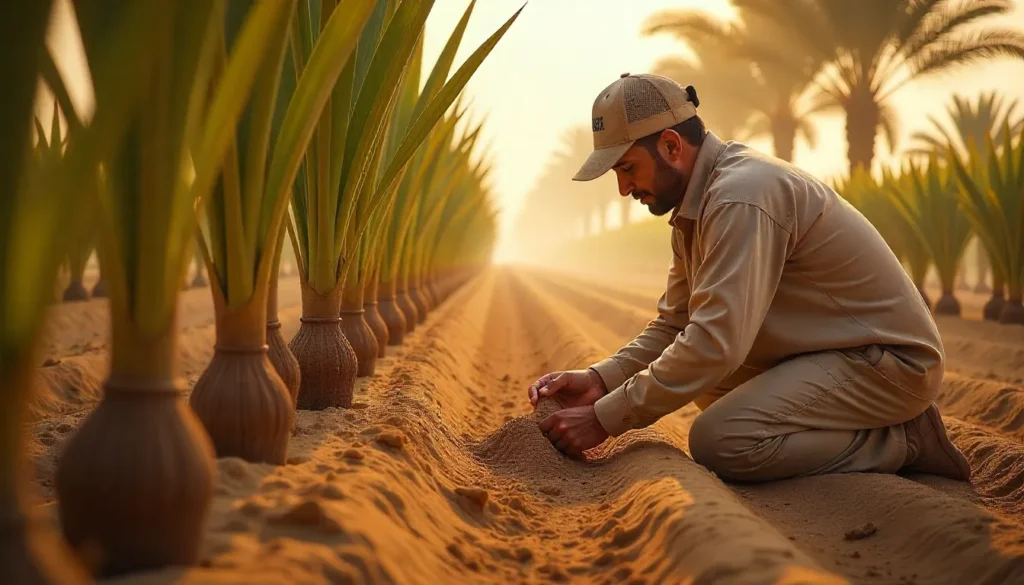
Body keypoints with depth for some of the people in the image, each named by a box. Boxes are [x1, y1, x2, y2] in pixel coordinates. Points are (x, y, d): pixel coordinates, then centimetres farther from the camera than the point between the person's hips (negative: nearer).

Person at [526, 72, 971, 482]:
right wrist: (601, 379, -7)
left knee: (718, 440, -25)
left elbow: (715, 343, -30)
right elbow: (673, 325, 10)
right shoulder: (695, 207, 8)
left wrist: (605, 418, -26)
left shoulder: (742, 196, -24)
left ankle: (903, 441, -8)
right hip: (829, 352, 10)